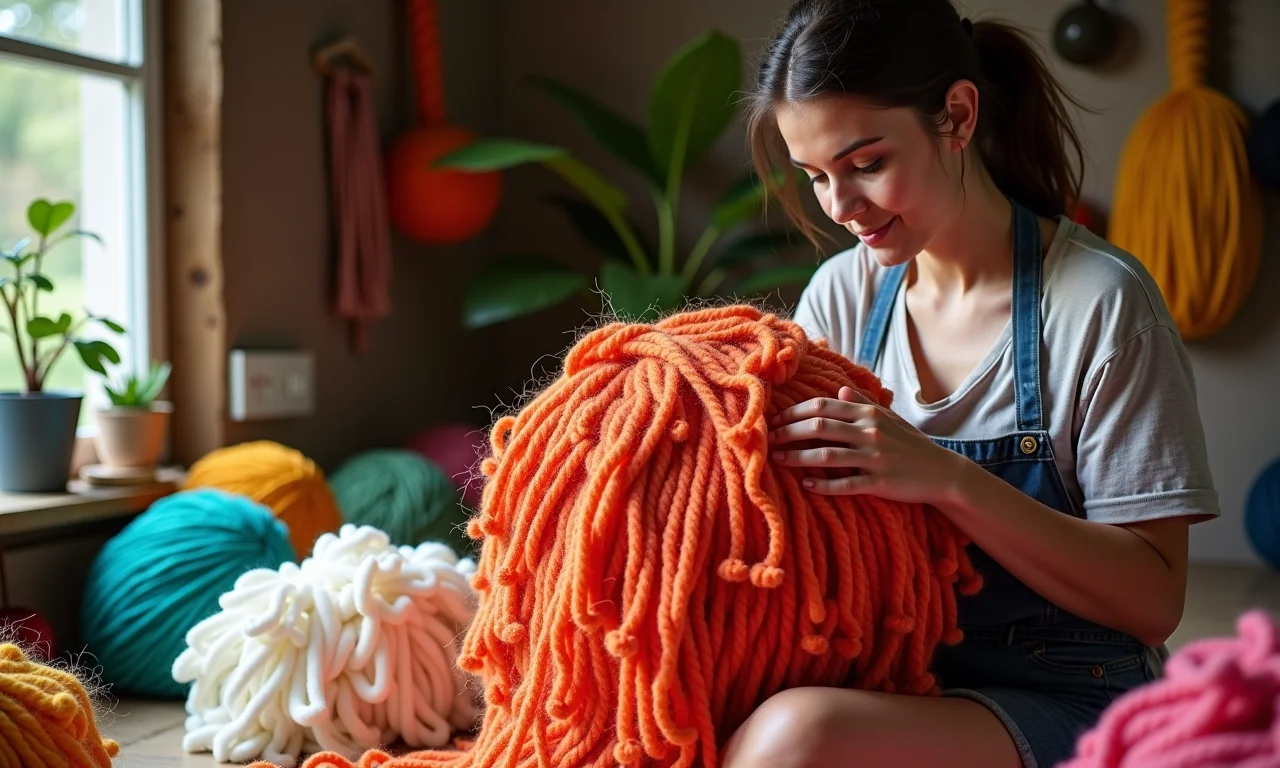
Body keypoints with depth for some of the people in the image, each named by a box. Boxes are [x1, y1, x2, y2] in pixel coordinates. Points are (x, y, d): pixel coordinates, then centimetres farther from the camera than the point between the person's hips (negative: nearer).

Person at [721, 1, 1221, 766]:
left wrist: (947, 481, -26)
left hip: (1063, 704, -4)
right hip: (889, 684, 4)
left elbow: (1152, 602, -13)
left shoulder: (1099, 301, -12)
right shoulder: (842, 294, 3)